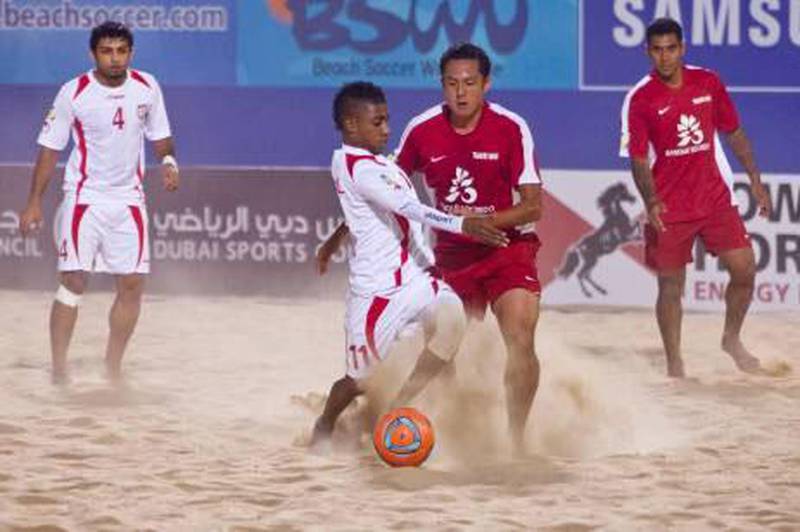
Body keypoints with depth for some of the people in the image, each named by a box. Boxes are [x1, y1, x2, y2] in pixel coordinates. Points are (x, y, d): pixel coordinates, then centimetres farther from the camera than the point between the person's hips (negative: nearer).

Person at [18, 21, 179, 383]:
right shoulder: (74, 93, -9)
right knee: (73, 281, -11)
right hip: (84, 197, -3)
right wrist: (34, 203, -7)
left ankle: (113, 369, 15)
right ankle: (59, 370, -7)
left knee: (132, 285, 1)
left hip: (128, 199, 4)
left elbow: (160, 136, 13)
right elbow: (49, 148, -3)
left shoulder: (146, 87, 0)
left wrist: (168, 161, -9)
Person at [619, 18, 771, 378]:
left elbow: (734, 134, 12)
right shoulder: (640, 99, -9)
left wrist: (755, 180, 10)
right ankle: (674, 365, 14)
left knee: (744, 269, -1)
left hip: (715, 198, 3)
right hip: (669, 208, -3)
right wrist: (650, 201, -25)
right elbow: (638, 159, -9)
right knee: (671, 286, 2)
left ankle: (732, 339, 23)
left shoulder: (708, 83, 0)